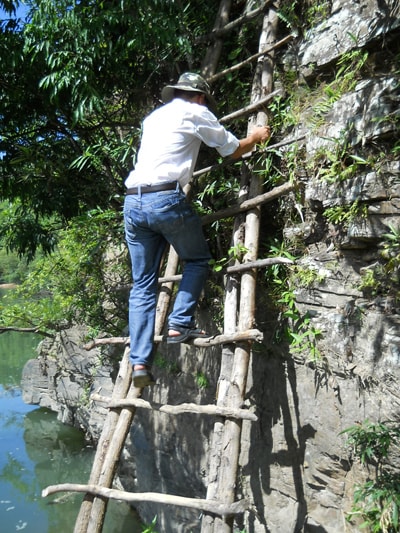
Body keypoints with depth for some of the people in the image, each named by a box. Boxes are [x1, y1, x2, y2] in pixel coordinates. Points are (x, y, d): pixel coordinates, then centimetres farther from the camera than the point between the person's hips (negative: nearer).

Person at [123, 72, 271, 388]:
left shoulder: (154, 117, 27)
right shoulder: (195, 113, 8)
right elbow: (233, 150, 14)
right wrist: (257, 137, 34)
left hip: (133, 201, 6)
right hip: (166, 199, -6)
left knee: (143, 284, 7)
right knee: (197, 260, 16)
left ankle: (140, 362, 3)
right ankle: (180, 324, 2)